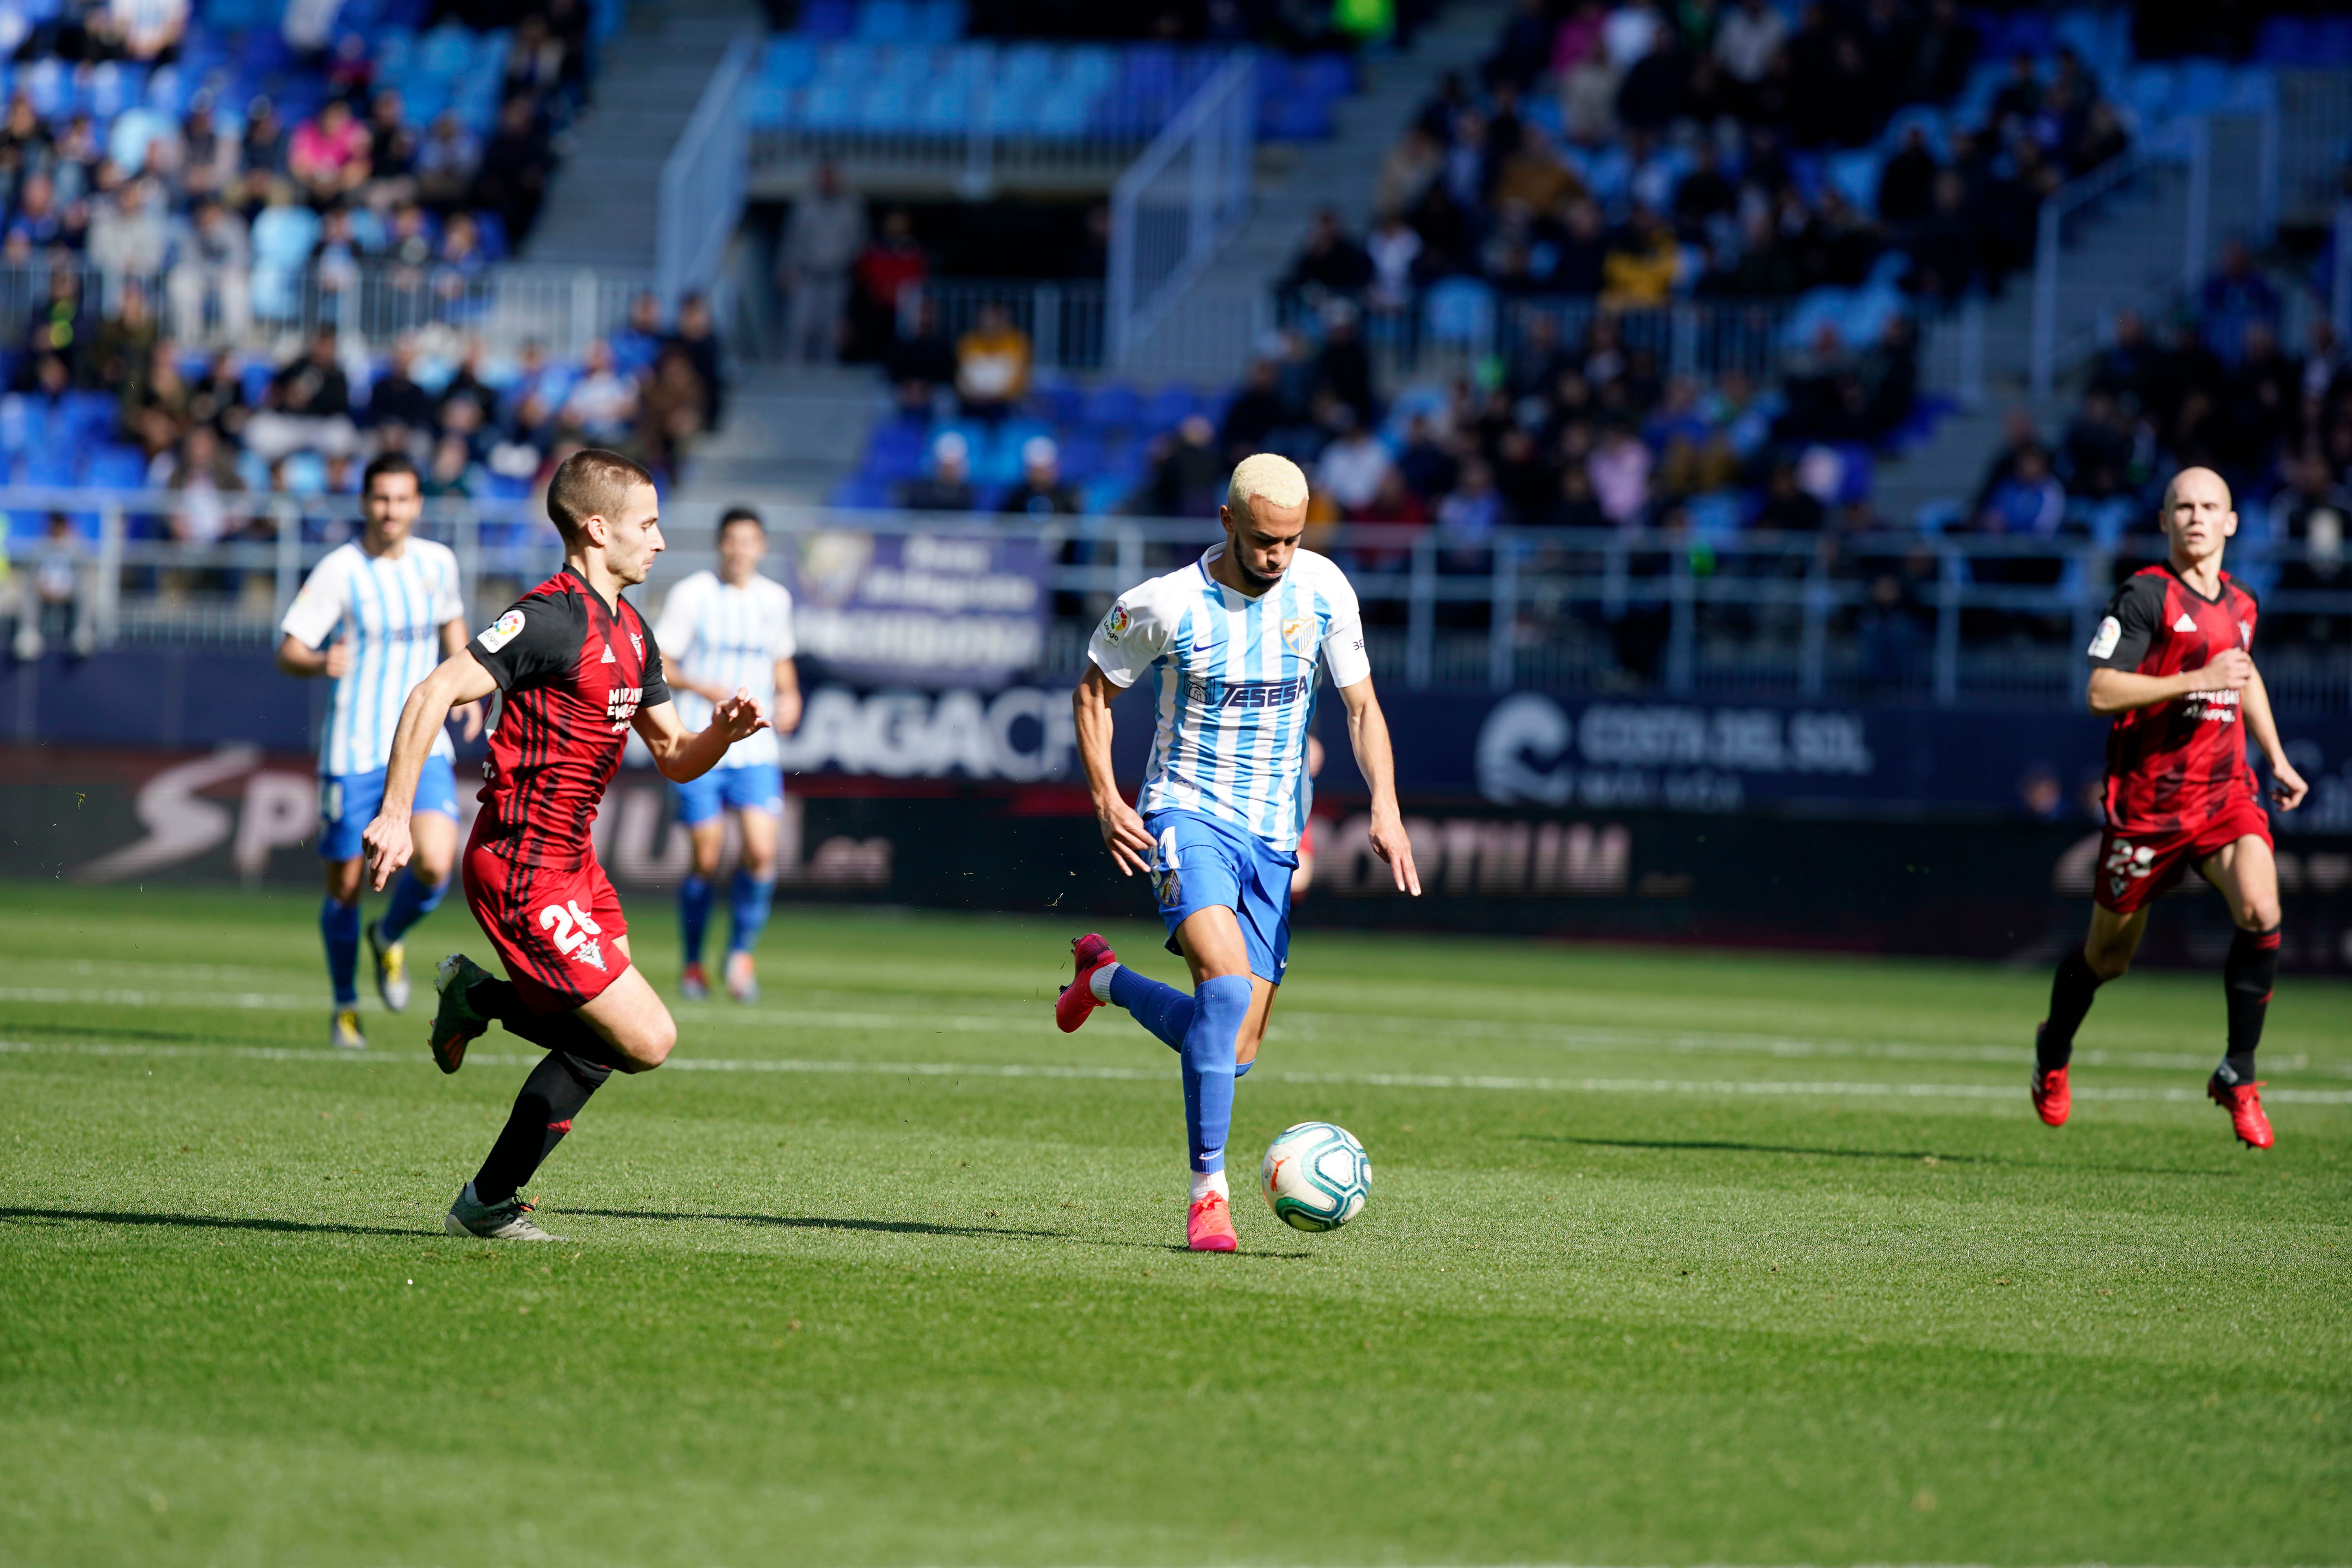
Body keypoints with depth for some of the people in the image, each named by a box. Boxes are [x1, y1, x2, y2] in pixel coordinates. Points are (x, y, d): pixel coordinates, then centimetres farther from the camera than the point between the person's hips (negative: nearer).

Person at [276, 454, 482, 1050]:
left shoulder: (437, 562, 5)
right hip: (353, 751, -3)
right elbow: (288, 651, -10)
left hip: (423, 747, 3)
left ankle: (391, 937, 15)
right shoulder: (339, 570, -8)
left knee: (434, 865, -18)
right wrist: (322, 662, -32)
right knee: (345, 886, 3)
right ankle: (345, 1007, 25)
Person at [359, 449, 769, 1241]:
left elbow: (674, 758, 20)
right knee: (647, 1039, -12)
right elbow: (433, 695, -22)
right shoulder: (553, 617, -16)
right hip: (526, 871, -10)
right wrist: (396, 813, -26)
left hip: (574, 863, 10)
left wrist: (723, 731, -1)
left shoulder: (631, 631, 14)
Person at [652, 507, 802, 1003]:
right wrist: (709, 690, -18)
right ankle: (693, 964, 17)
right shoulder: (691, 595, -4)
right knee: (706, 862, -2)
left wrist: (789, 698, 4)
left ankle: (741, 954, 6)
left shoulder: (775, 599, 8)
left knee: (762, 852, -13)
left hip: (757, 750, 3)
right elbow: (659, 666, -3)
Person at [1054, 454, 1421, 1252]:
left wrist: (1385, 806, -10)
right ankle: (1208, 1192, -21)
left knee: (1234, 1054, 4)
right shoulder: (1165, 605, -12)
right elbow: (1093, 690, 4)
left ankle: (1107, 979, 34)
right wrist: (1106, 799, -8)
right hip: (1188, 817, -4)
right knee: (1228, 985, -30)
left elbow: (1361, 707, 5)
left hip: (1274, 838, 4)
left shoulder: (1322, 589, -2)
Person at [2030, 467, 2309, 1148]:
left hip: (2225, 790, 4)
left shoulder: (2240, 602, 9)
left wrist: (2277, 758, 25)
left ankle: (2238, 1075, -8)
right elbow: (2101, 692, -19)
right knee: (2109, 955, 10)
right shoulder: (2146, 594, -11)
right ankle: (2054, 1051, 41)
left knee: (2260, 912, -22)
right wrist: (2196, 680, -23)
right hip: (2147, 798, -4)